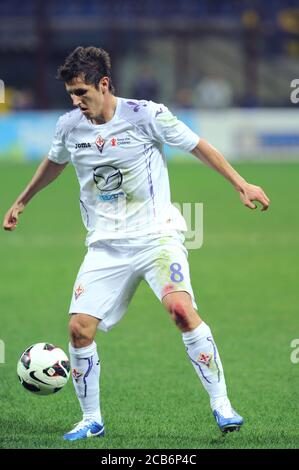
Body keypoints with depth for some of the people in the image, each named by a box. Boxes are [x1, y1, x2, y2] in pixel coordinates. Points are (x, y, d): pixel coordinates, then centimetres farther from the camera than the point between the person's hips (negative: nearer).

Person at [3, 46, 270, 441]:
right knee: (79, 327, -7)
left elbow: (198, 146, 0)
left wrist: (240, 184, -2)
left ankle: (221, 404, -17)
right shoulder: (69, 127, 3)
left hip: (156, 234, -4)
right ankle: (91, 420, 11)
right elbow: (54, 164, 25)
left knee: (181, 309, -27)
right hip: (106, 245, 4)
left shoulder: (146, 115, -10)